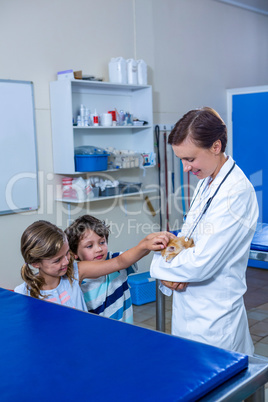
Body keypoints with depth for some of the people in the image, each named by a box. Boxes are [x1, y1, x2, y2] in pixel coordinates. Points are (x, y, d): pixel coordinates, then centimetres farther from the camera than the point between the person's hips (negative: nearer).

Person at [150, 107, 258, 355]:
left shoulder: (236, 191, -21)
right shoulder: (205, 183, 7)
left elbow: (201, 263, -24)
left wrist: (158, 267, -9)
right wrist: (169, 273, -6)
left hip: (213, 318, -8)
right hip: (189, 306, 8)